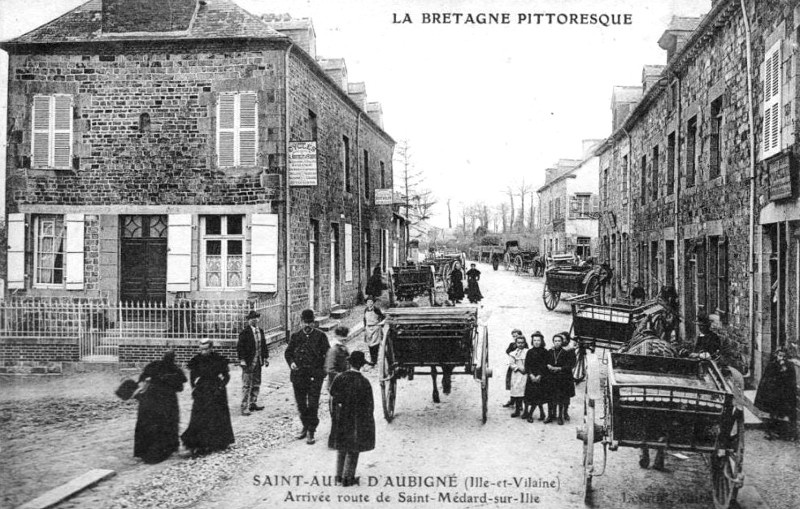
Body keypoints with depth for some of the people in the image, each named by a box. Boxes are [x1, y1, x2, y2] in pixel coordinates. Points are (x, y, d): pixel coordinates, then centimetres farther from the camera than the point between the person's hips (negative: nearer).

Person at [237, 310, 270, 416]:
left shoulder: (260, 331, 11)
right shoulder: (245, 332, -10)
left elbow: (264, 345, 17)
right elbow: (240, 346, -12)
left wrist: (265, 357, 13)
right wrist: (242, 360, -17)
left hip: (258, 362, 7)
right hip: (248, 362, -7)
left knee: (257, 384, 14)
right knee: (247, 385, -6)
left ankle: (253, 403, 26)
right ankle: (244, 407, -3)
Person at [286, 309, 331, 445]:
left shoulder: (320, 336, 0)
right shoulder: (296, 336, 8)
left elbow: (327, 354, 0)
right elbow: (288, 352, 14)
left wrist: (322, 369, -13)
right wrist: (291, 362, -6)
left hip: (315, 375, -3)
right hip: (298, 375, 3)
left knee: (313, 404, -4)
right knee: (301, 404, 12)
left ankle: (311, 432, 4)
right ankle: (306, 427, 30)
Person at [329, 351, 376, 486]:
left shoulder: (339, 379, -11)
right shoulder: (364, 382, -18)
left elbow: (332, 399, -5)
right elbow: (369, 404, -12)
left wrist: (333, 416, 8)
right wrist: (368, 420, 3)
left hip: (341, 418, 3)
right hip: (358, 419, -3)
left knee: (341, 447, 20)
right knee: (353, 449, 13)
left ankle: (339, 475, 28)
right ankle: (347, 478, 17)